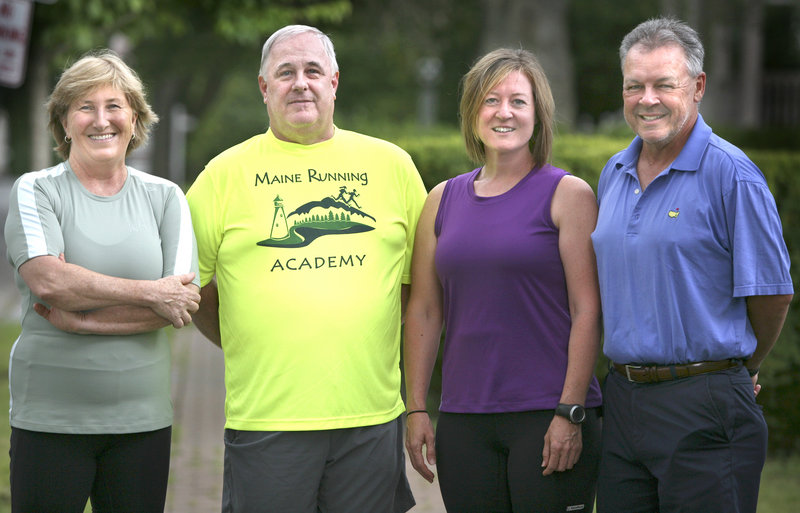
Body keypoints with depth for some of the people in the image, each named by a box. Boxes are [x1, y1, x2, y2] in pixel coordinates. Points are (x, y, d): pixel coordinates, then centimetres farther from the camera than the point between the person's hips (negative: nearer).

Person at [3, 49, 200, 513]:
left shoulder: (165, 197, 8)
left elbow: (182, 304, -3)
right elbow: (47, 281, -15)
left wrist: (80, 320, -12)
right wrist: (150, 293, -12)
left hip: (142, 419, 2)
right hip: (50, 418, -2)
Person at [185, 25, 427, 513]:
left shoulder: (391, 165, 10)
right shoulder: (226, 172, 6)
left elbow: (420, 276, 18)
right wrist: (243, 347, 7)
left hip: (372, 417, 2)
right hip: (265, 415, -1)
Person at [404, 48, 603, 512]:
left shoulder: (568, 194, -1)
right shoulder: (444, 199, 12)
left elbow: (587, 311, -6)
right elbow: (424, 311, 13)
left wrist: (571, 412, -12)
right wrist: (416, 409, 8)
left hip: (548, 416, -4)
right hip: (463, 418, 4)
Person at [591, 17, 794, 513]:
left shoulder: (731, 174, -9)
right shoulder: (613, 175, 12)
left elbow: (770, 294, -5)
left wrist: (743, 368, 8)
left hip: (704, 408, -6)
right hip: (623, 398, 7)